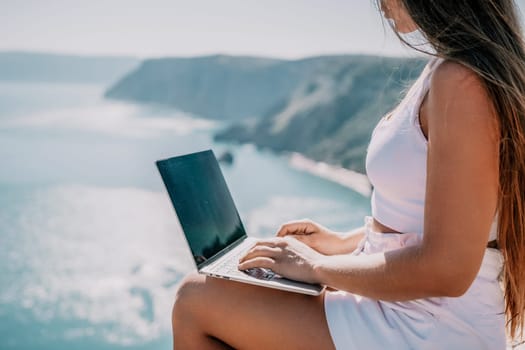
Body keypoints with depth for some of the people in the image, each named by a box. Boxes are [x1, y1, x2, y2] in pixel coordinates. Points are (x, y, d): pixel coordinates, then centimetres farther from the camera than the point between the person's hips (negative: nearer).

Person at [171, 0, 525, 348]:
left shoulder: (462, 80, -24)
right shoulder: (448, 69, 7)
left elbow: (447, 269, -26)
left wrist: (318, 266, -14)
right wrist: (344, 243, 11)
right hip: (403, 304, 9)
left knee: (196, 300, -4)